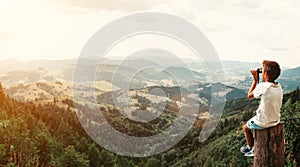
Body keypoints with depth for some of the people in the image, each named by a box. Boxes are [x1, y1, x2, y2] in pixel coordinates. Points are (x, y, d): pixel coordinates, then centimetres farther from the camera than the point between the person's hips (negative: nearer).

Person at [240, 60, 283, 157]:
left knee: (246, 128, 22)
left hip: (264, 122, -6)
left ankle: (250, 147, 37)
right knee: (254, 122, 34)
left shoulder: (263, 86, -25)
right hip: (276, 121, 7)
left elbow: (249, 95, -8)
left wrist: (255, 80, -5)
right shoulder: (279, 87, -5)